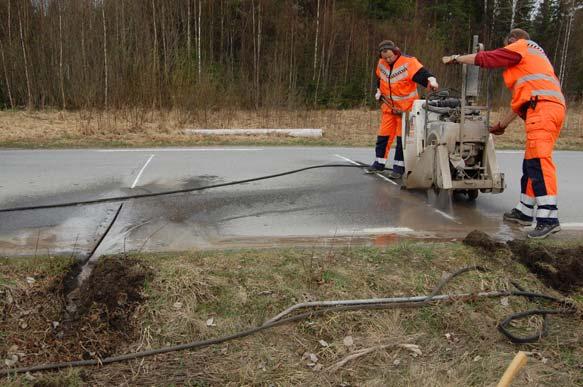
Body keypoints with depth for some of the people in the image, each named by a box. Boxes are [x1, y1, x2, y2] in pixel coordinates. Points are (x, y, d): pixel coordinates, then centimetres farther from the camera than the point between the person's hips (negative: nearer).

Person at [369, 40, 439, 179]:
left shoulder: (408, 62, -17)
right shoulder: (381, 63, 2)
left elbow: (422, 74, -29)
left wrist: (431, 80, -47)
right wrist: (379, 91, 10)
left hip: (406, 107, -5)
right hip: (388, 106, 5)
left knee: (402, 137, -2)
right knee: (383, 135, 7)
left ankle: (399, 166, 6)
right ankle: (379, 163, 18)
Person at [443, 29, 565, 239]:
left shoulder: (520, 46, 9)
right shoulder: (533, 57, 35)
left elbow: (487, 58, 4)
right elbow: (522, 98, 35)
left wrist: (457, 58, 18)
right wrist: (503, 123, 39)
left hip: (542, 107, -10)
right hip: (552, 108, 10)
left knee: (539, 161, -17)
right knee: (531, 162, 12)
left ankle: (549, 218, -24)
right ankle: (524, 211, 18)